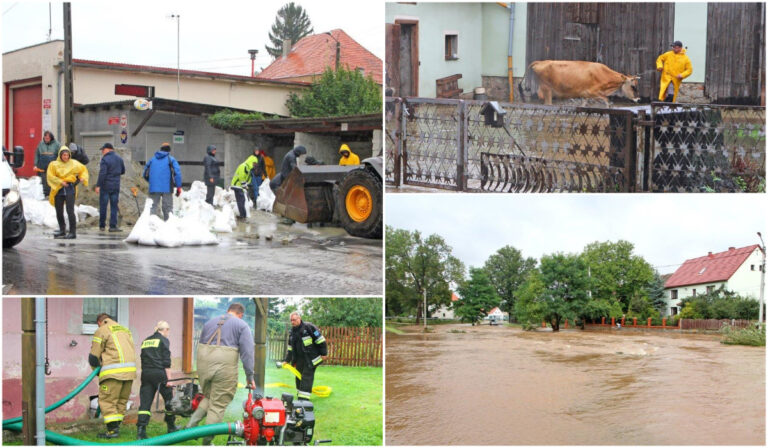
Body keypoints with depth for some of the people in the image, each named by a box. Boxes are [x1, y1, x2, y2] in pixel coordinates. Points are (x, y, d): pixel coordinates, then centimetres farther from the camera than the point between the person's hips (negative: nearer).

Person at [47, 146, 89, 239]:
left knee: (70, 211, -13)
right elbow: (50, 176, -3)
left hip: (70, 189, -2)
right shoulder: (54, 164, 6)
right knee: (59, 212, 8)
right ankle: (62, 230, 24)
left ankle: (73, 232, -12)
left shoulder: (74, 163, 8)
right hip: (58, 190, 2)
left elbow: (83, 169, 21)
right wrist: (60, 182, -13)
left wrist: (82, 178, 4)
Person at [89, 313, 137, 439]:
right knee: (121, 401, 14)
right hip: (130, 371, 7)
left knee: (107, 400, -2)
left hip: (114, 371, -7)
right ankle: (116, 427, 16)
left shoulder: (102, 331, 4)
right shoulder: (126, 330, 25)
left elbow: (94, 356, 2)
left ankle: (112, 430, -7)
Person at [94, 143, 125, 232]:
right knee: (114, 206, 6)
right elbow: (123, 171, 18)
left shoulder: (105, 159, -13)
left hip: (105, 186, -5)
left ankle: (102, 225, 11)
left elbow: (102, 174, -18)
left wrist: (98, 185, -16)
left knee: (103, 205, 5)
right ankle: (113, 226, 1)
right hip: (116, 186, 5)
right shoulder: (119, 159, 7)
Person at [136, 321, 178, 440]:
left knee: (145, 402, 0)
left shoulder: (145, 341, 17)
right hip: (159, 373, -5)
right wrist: (168, 379, -7)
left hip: (145, 374, 5)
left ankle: (140, 431, -11)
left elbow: (143, 359, 16)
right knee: (169, 400, 13)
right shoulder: (163, 340, -2)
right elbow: (166, 362, -8)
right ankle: (171, 427, 25)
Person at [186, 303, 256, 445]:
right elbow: (247, 353, -2)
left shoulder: (209, 322, 21)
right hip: (225, 368, -5)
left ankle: (191, 424, 6)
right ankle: (206, 443, 6)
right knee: (218, 405, 4)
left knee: (208, 397, 25)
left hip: (203, 365, 5)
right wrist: (250, 376, 1)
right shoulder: (241, 325, 6)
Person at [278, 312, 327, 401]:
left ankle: (303, 398, -13)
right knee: (299, 376, 13)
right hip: (300, 359, 8)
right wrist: (287, 360, 15)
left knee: (307, 377, -11)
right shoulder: (292, 331, 10)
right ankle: (299, 395, 28)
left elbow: (320, 339, -12)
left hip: (311, 358, -8)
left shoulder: (308, 327, -13)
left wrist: (324, 353, -12)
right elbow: (290, 348, 19)